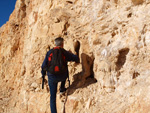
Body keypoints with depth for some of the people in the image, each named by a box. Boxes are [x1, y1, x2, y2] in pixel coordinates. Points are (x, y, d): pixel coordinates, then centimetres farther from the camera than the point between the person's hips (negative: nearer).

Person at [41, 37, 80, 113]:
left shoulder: (49, 52, 1)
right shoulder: (65, 53, -3)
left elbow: (44, 66, 1)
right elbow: (77, 60, 4)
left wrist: (43, 75, 15)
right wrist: (77, 52, 24)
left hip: (52, 77, 1)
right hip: (62, 77, -1)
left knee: (53, 97, 14)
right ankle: (62, 88, 35)